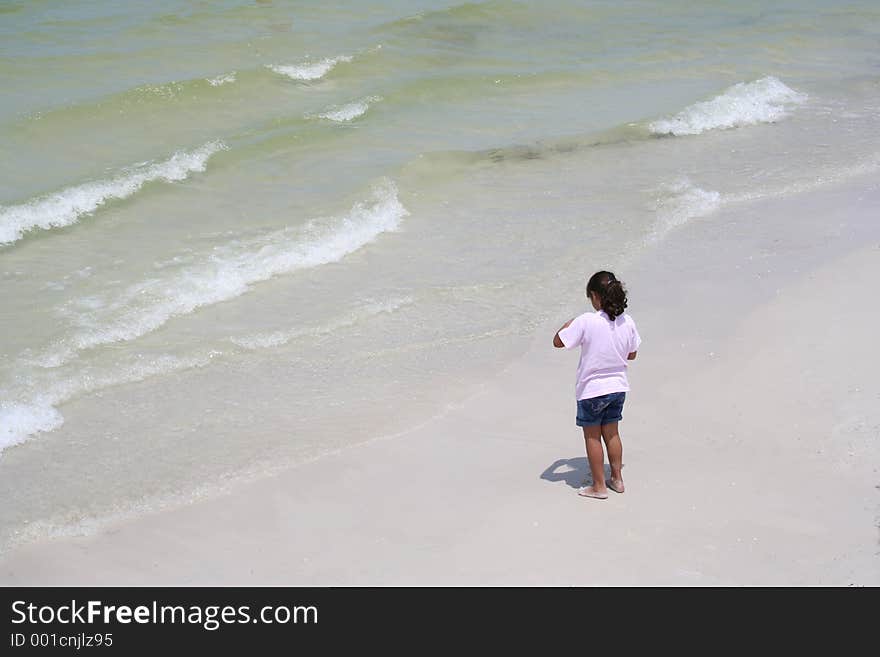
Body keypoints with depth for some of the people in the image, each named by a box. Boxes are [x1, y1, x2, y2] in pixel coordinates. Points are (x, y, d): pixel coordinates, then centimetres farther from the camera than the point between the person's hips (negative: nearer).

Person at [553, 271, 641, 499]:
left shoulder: (586, 322, -22)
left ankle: (599, 486, 17)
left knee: (592, 436, 10)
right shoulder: (627, 322, -6)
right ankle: (617, 479, 30)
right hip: (618, 386, 5)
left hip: (591, 390, -5)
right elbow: (632, 354, 6)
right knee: (611, 432, 21)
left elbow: (558, 342, -15)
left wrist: (568, 325, 2)